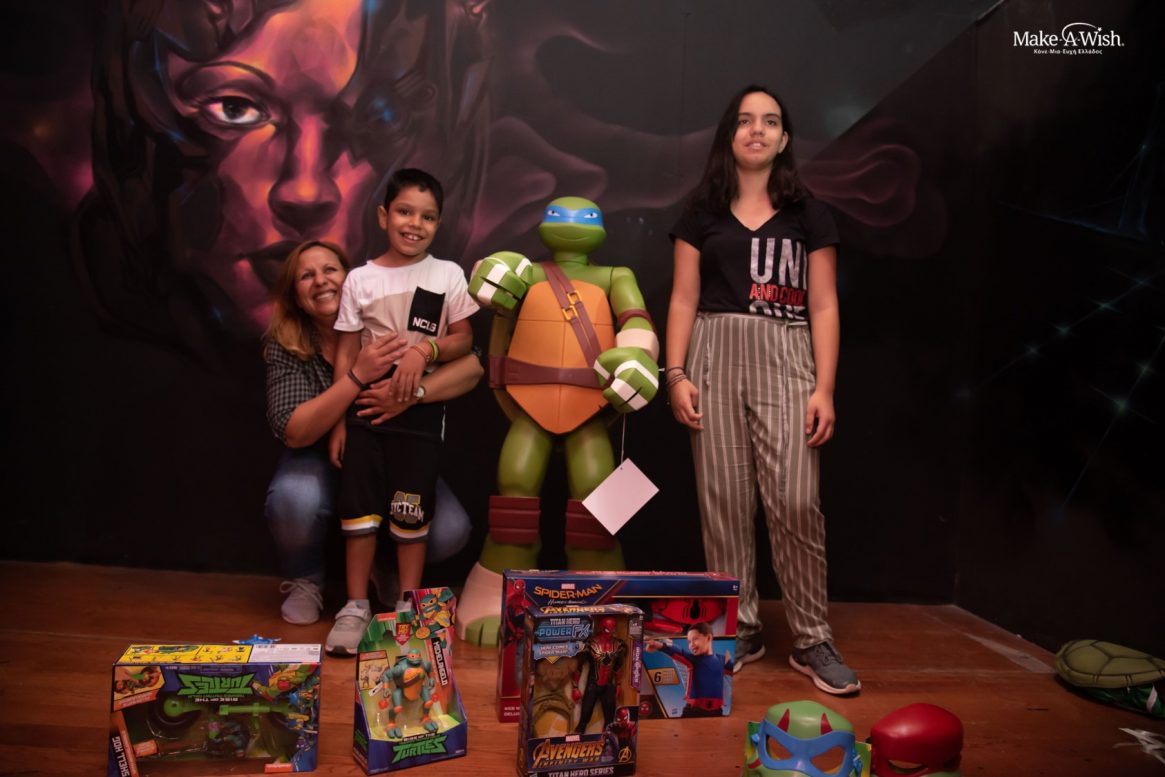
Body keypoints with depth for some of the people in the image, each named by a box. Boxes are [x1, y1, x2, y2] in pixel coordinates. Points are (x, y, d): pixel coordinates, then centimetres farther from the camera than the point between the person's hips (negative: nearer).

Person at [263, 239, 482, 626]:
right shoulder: (284, 344, -11)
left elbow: (472, 364, -21)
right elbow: (294, 433, -22)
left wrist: (412, 392, -38)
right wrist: (358, 376, -34)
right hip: (323, 460, 0)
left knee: (450, 530, -25)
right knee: (294, 500, -35)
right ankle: (305, 580, 1)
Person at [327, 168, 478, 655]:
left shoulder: (447, 274, 1)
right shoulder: (360, 279, 2)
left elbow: (463, 340, 1)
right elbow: (345, 355, 3)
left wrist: (425, 348, -19)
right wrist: (338, 420, 0)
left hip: (420, 408, -1)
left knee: (411, 511, 3)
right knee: (359, 506, 1)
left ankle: (408, 609, 17)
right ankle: (356, 606, 14)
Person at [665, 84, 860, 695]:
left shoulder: (809, 216, 11)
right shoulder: (702, 214, 13)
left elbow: (823, 307, 6)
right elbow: (684, 299, 9)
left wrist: (824, 387, -3)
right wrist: (675, 375, -2)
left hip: (786, 359, -1)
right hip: (715, 355, 1)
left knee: (795, 501, -10)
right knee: (723, 500, 1)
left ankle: (812, 640, 3)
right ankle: (739, 631, 13)